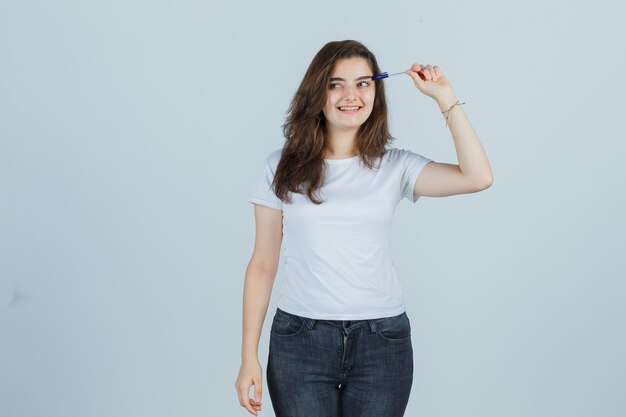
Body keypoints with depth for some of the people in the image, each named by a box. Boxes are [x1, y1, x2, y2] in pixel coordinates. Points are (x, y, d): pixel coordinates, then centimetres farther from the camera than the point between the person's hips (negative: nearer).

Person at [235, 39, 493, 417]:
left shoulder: (395, 166, 2)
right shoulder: (283, 167, 2)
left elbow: (478, 178, -13)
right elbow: (263, 264, 3)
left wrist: (445, 98, -7)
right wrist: (249, 357, 0)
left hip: (381, 340, 1)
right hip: (301, 339, 0)